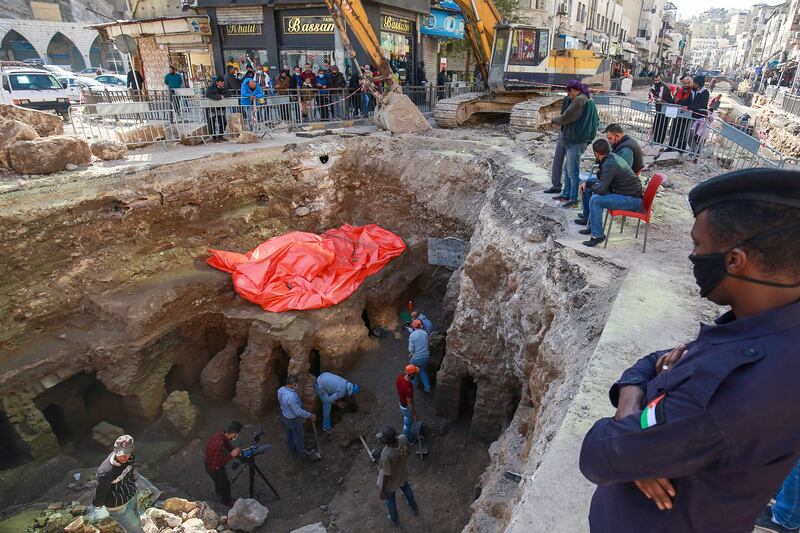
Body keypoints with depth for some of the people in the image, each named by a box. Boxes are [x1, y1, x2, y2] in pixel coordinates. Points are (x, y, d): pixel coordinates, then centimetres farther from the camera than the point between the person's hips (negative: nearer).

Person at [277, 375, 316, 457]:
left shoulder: (280, 390, -18)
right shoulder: (291, 397, -43)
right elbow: (298, 412, -33)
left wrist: (294, 390, -9)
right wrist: (310, 415, -20)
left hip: (284, 415, 7)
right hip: (293, 419, -7)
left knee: (289, 433, 32)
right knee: (299, 435, 20)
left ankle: (292, 448, 56)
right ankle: (301, 452, 44)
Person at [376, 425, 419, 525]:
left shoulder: (386, 455, -45)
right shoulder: (403, 438, -31)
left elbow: (387, 475, -29)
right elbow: (409, 452, -8)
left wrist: (382, 491, -11)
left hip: (391, 482, -5)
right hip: (402, 474, 5)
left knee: (390, 499, 29)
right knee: (406, 489, 37)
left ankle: (394, 519, 57)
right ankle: (415, 509, 64)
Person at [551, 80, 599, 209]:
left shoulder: (579, 100, -14)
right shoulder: (589, 100, 17)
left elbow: (565, 118, -14)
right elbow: (597, 121, 23)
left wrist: (554, 120, 4)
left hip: (575, 141, -10)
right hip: (574, 140, 10)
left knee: (572, 171, -5)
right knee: (567, 169, 17)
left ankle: (573, 199, 1)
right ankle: (566, 194, 27)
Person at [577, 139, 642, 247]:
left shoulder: (609, 164, -22)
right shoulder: (612, 157, 8)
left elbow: (601, 190, -24)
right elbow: (602, 179, 21)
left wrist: (590, 186, -3)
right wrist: (586, 183, 9)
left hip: (632, 200, -10)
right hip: (632, 194, 10)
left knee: (595, 200, -21)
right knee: (595, 193, 18)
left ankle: (597, 235, -11)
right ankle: (593, 226, 23)